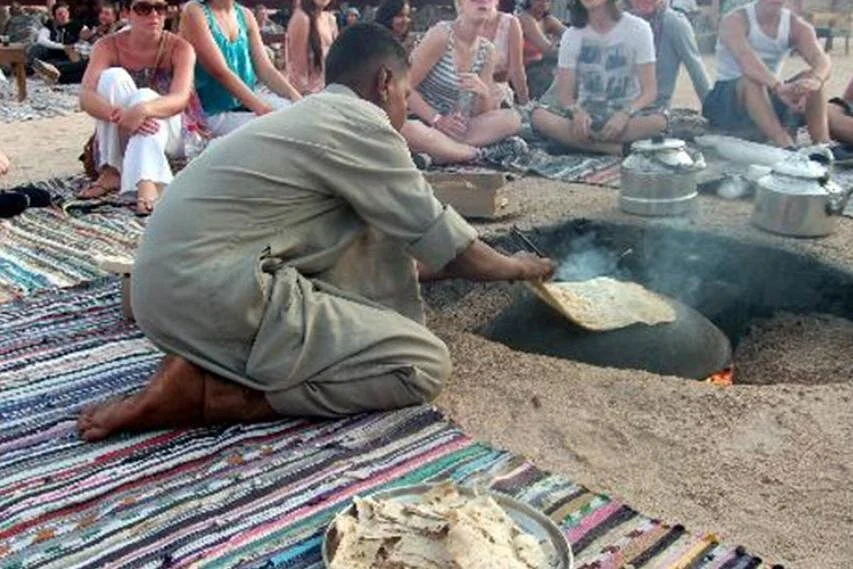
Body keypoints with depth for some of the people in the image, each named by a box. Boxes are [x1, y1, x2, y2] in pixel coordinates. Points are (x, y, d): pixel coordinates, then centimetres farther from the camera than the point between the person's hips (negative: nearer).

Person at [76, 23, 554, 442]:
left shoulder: (314, 116, 21)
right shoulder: (361, 123, -7)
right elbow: (438, 238, 1)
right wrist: (516, 268, 18)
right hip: (212, 291, -10)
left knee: (383, 234, 16)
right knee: (426, 365, -8)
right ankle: (203, 394, -12)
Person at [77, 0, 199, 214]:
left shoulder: (180, 48, -13)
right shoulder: (108, 46, -10)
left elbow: (180, 99, -29)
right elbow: (86, 97, -23)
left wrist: (143, 109, -49)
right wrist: (120, 115, -44)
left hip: (169, 131, -2)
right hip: (120, 133, 2)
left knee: (145, 97, -32)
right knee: (113, 76, -24)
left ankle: (148, 182, -52)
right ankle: (112, 171, -25)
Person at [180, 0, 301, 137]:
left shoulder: (245, 15, 8)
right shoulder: (194, 11, -11)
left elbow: (266, 69, 2)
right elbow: (220, 72, -21)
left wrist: (296, 98, -15)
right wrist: (261, 107, -31)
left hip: (248, 102, 6)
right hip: (214, 112, -6)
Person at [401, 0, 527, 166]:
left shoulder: (487, 50, 5)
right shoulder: (441, 34, -12)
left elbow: (481, 113, 5)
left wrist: (484, 93, -17)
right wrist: (437, 120, -23)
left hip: (452, 127, 5)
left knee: (512, 119, -13)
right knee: (408, 130, -41)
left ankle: (436, 153, -23)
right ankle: (484, 152, -24)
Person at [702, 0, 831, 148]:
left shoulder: (797, 26, -2)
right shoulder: (734, 21, -15)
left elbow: (822, 61, -20)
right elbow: (746, 60, -36)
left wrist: (814, 81, -45)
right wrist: (778, 86, -54)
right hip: (725, 102, -4)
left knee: (810, 78, -20)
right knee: (752, 80, -35)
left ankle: (823, 145, -34)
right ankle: (785, 145, -51)